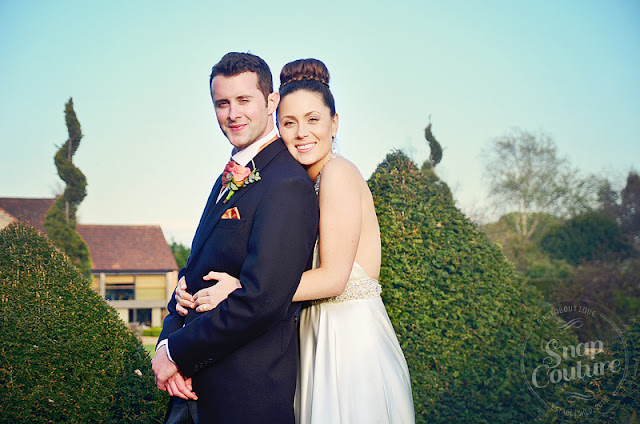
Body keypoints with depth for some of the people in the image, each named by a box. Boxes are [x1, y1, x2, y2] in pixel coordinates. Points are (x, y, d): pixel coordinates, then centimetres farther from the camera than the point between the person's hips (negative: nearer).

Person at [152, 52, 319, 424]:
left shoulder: (287, 186, -20)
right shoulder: (230, 179, 11)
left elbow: (260, 301, -26)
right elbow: (194, 272, 10)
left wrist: (177, 352, -15)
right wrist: (167, 341, -6)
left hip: (247, 392, -8)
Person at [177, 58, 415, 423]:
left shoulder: (338, 172, -15)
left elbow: (333, 278, -19)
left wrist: (242, 289, -18)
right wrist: (195, 292, -9)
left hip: (353, 339, -8)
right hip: (321, 336, 8)